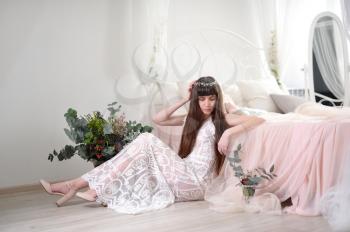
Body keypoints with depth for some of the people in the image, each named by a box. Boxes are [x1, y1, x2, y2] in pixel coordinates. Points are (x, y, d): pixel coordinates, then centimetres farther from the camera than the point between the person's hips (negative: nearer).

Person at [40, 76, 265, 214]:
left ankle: (98, 190, -23)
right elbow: (158, 119, 12)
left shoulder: (222, 119, 3)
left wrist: (228, 132, -20)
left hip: (195, 183, -6)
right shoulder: (192, 119, 20)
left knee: (147, 141, -21)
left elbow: (258, 120, -8)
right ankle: (74, 184, -16)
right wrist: (185, 99, 9)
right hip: (183, 177, 6)